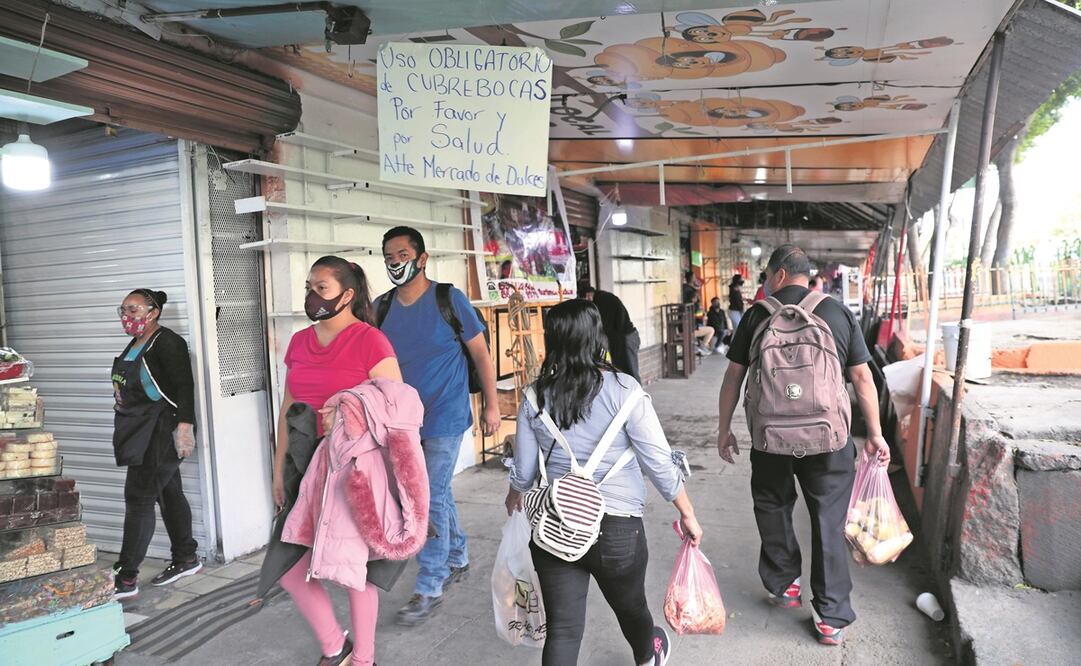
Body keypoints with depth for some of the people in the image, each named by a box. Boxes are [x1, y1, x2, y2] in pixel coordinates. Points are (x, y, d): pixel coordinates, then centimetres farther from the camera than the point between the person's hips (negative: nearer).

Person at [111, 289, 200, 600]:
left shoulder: (167, 343, -13)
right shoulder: (134, 345, 15)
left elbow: (184, 387, -20)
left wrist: (184, 426, -26)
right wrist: (127, 433, 24)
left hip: (160, 433, -9)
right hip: (141, 434, 9)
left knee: (139, 497, -8)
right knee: (168, 493, 14)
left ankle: (126, 578, -2)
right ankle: (186, 558, 24)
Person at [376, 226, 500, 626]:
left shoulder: (449, 300, -10)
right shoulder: (382, 307, 1)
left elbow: (480, 353, -4)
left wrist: (491, 404, -4)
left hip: (445, 418, -5)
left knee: (432, 500, -3)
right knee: (439, 493, 18)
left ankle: (429, 588, 10)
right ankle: (457, 560, 37)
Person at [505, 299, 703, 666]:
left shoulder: (536, 397, -6)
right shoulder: (622, 389, -15)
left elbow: (523, 470, 3)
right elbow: (659, 461, -13)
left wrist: (513, 498, 25)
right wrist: (687, 513, 0)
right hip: (616, 526, 0)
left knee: (562, 628, 10)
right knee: (629, 605, 27)